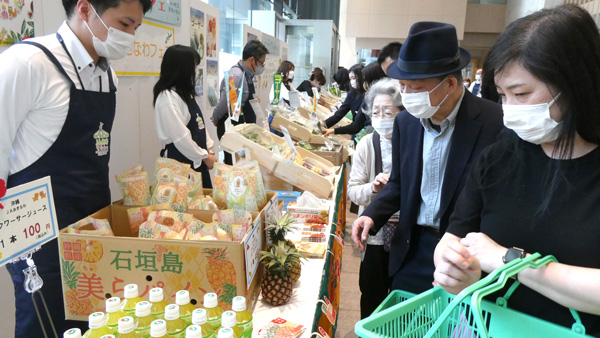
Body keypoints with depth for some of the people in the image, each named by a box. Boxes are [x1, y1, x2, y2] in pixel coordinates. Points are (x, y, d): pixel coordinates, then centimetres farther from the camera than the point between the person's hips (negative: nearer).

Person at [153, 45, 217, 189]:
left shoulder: (185, 93, 11)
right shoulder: (167, 98, -18)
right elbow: (180, 137, -21)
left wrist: (209, 149, 5)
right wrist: (205, 156, -11)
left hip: (197, 160, 9)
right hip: (180, 161, -9)